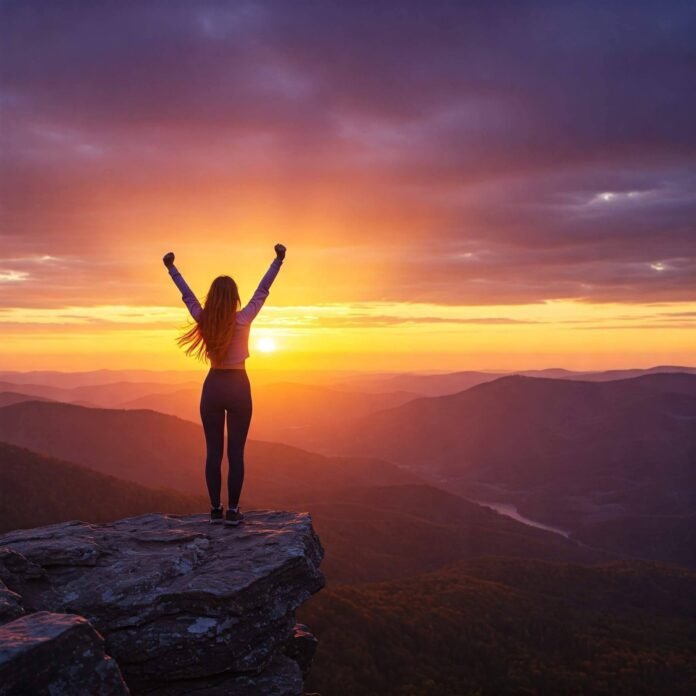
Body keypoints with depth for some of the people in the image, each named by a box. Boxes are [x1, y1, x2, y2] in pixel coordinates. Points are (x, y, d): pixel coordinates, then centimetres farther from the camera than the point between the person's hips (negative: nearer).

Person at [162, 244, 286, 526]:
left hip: (213, 387, 2)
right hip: (238, 388, -2)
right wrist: (278, 260, -1)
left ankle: (215, 510, 9)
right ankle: (232, 511, 3)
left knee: (213, 451, 7)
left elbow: (187, 294, 9)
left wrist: (171, 268, 21)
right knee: (236, 451, 2)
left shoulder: (204, 320, -4)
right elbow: (262, 290, -5)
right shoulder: (243, 320, -10)